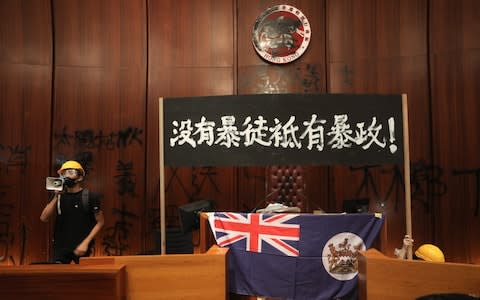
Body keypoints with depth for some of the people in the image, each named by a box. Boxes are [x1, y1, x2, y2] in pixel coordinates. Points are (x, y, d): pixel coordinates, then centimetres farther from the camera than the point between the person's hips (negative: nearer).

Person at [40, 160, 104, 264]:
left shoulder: (90, 197, -7)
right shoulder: (58, 196, 5)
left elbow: (100, 222, -5)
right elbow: (44, 218, -5)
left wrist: (86, 243, -12)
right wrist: (56, 197, -14)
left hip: (81, 247, -3)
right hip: (60, 246, 3)